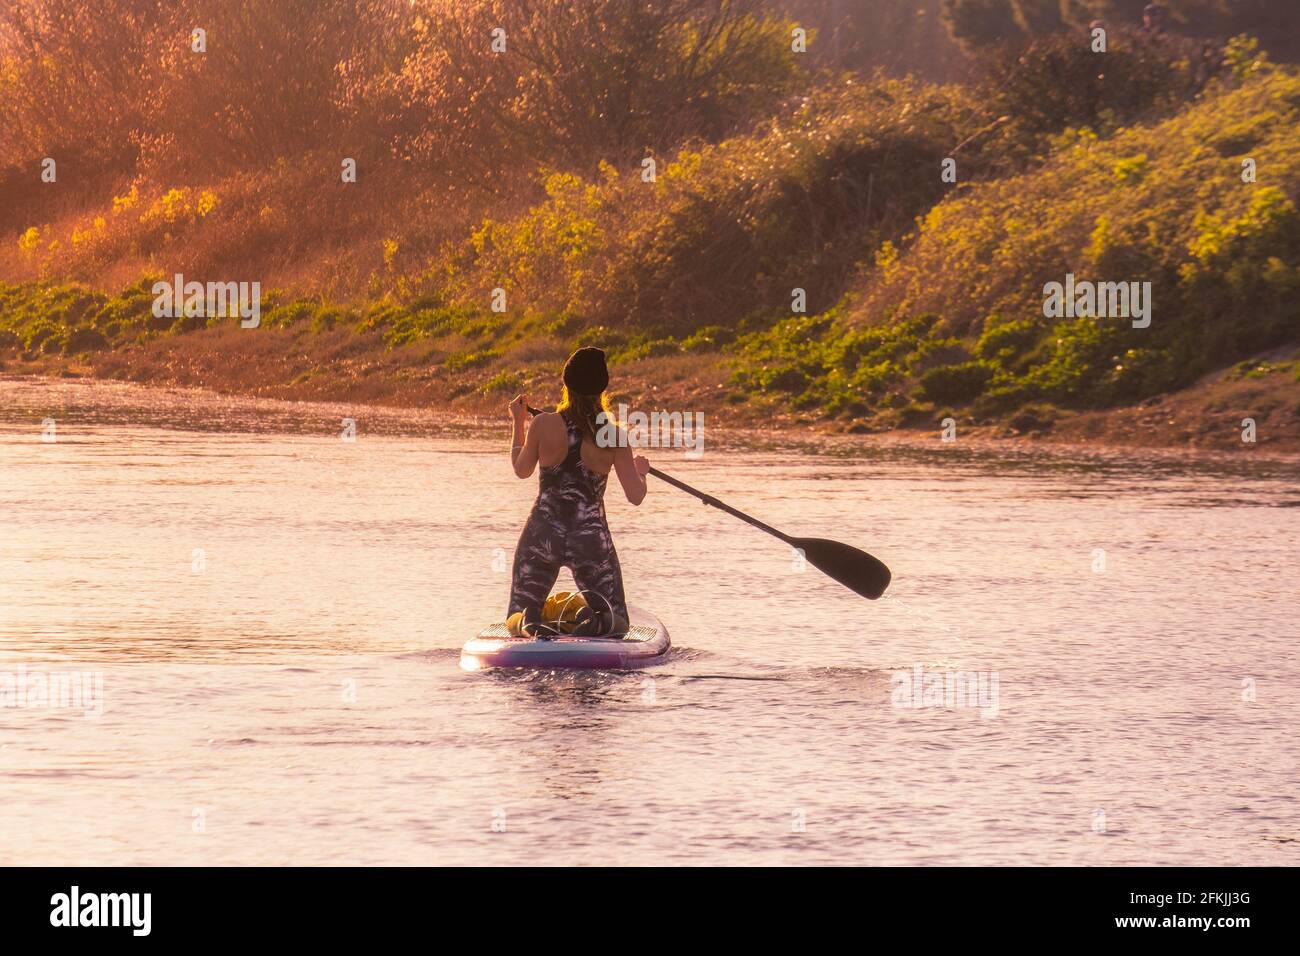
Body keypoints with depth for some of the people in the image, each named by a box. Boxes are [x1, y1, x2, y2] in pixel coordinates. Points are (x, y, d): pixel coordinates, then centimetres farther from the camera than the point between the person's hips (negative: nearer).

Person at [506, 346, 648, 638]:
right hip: (591, 538, 0)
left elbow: (521, 469, 11)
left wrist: (518, 423, 26)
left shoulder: (543, 425, -7)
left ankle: (529, 622, -24)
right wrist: (640, 471, 17)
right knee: (617, 623, 15)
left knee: (515, 622, 15)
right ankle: (597, 615, -23)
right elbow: (635, 496, -5)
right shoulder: (615, 435, -8)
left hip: (542, 535, 0)